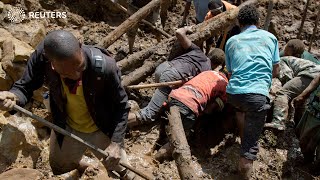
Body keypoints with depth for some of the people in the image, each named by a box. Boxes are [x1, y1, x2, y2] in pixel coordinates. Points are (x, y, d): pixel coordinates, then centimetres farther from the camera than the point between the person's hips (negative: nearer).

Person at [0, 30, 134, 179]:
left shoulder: (104, 66, -36)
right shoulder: (42, 56, -29)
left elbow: (121, 105, -22)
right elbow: (25, 86, -16)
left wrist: (116, 143, -29)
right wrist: (13, 97, -39)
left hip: (103, 131, -2)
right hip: (66, 129, 3)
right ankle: (80, 166, 64)